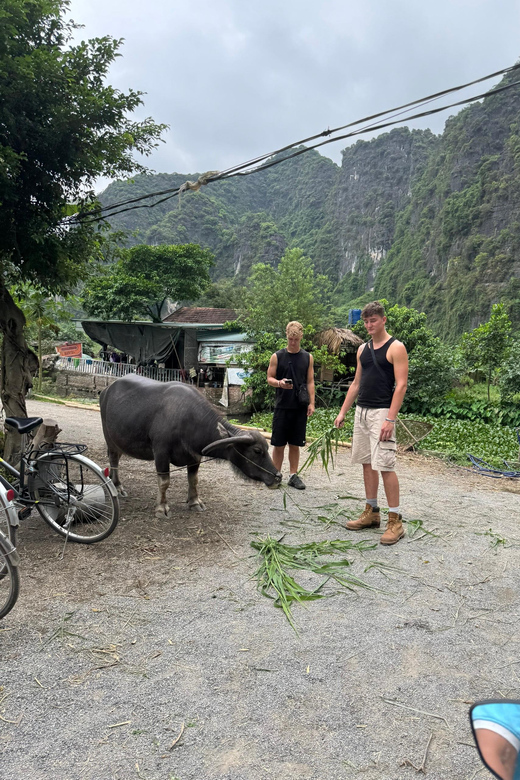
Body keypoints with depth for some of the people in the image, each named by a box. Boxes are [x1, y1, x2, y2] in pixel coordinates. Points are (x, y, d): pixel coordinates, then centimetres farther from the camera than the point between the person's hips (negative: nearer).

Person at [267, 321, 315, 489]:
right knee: (278, 444, 2)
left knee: (295, 444, 8)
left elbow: (310, 382, 8)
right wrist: (279, 383, -19)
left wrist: (311, 403, 0)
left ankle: (293, 475, 18)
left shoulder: (307, 357, 7)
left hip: (300, 407, 2)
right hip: (282, 406, -1)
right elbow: (269, 378, 3)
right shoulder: (277, 356, 1)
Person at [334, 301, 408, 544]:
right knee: (367, 463, 11)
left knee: (385, 465, -10)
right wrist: (343, 412, 13)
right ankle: (371, 512, 22)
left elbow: (401, 385, -13)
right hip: (361, 411, 8)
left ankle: (395, 521, -2)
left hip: (381, 413, -8)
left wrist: (390, 419, -21)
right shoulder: (363, 349, 15)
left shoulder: (395, 348, -7)